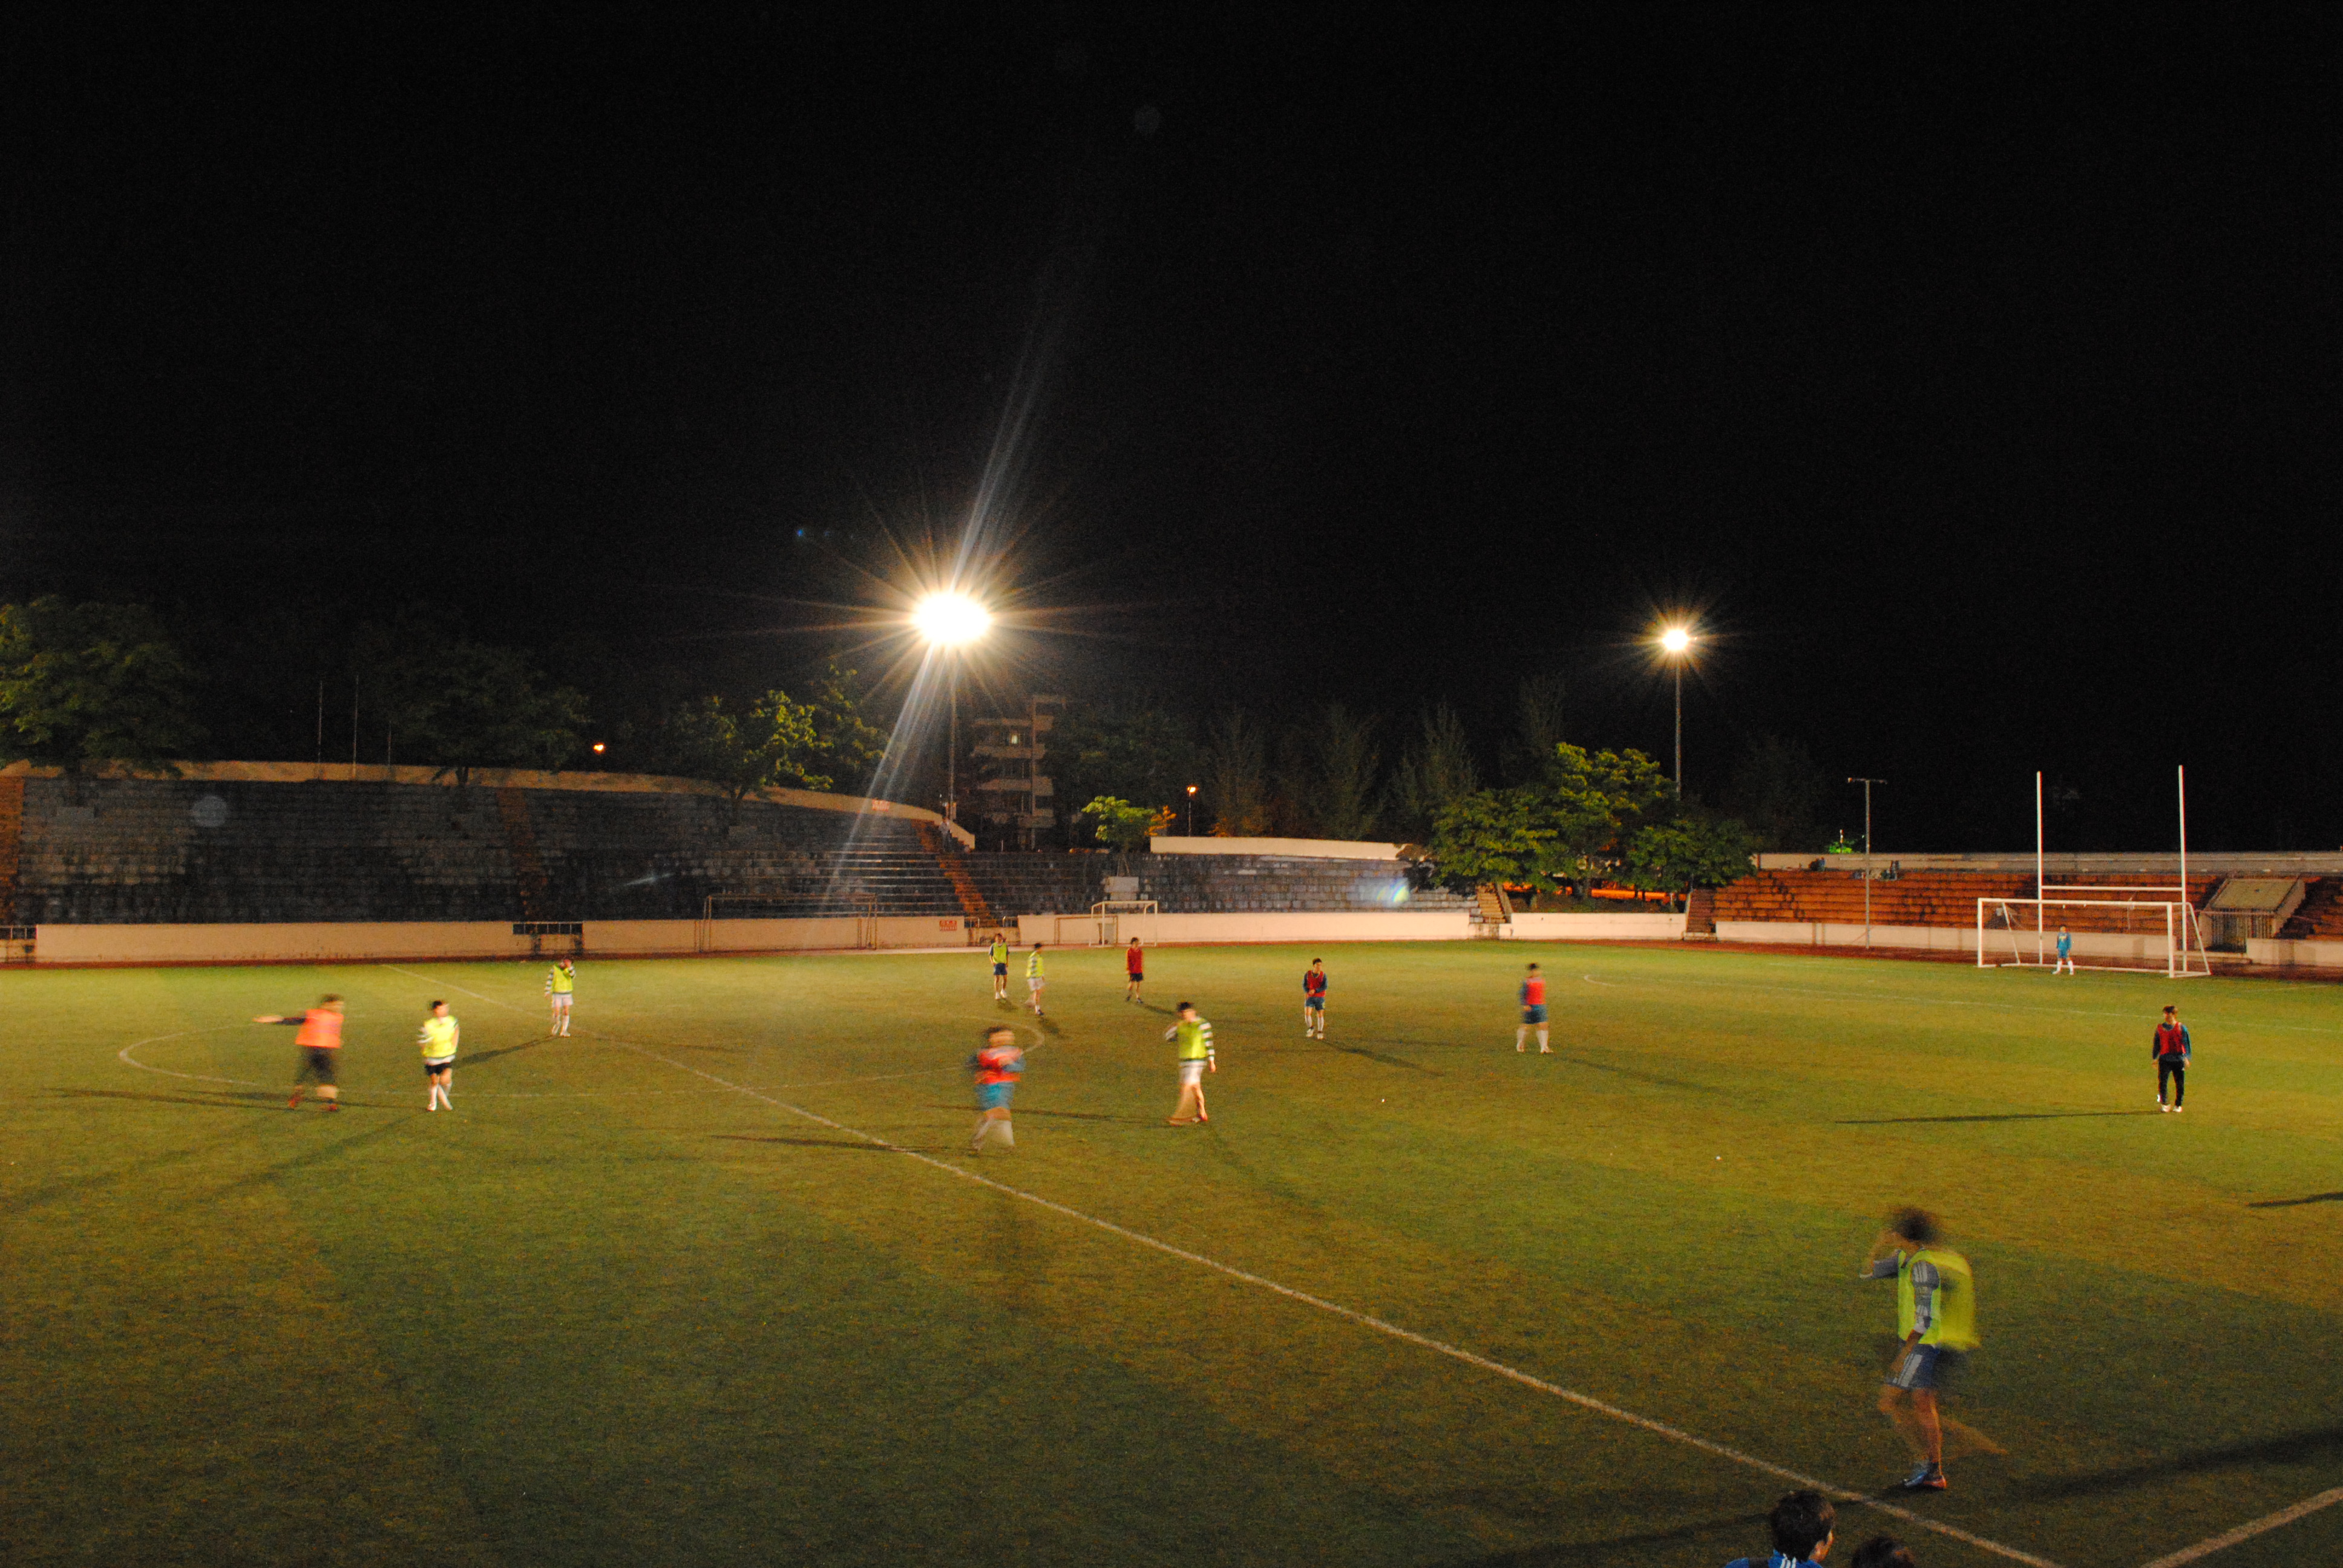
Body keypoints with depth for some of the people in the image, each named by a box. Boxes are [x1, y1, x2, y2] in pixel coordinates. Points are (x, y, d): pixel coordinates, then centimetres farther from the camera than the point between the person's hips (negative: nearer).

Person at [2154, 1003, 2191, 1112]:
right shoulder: (2160, 1028, 9)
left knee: (2180, 1083, 4)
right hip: (2164, 1059, 1)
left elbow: (2186, 1043, 0)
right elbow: (2157, 1044, 15)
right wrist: (2155, 1058, 14)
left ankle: (2178, 1105, 17)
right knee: (2162, 1081, -8)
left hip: (2179, 1060, -1)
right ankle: (2163, 1104, 2)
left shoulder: (2181, 1028, 1)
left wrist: (2186, 1058, -8)